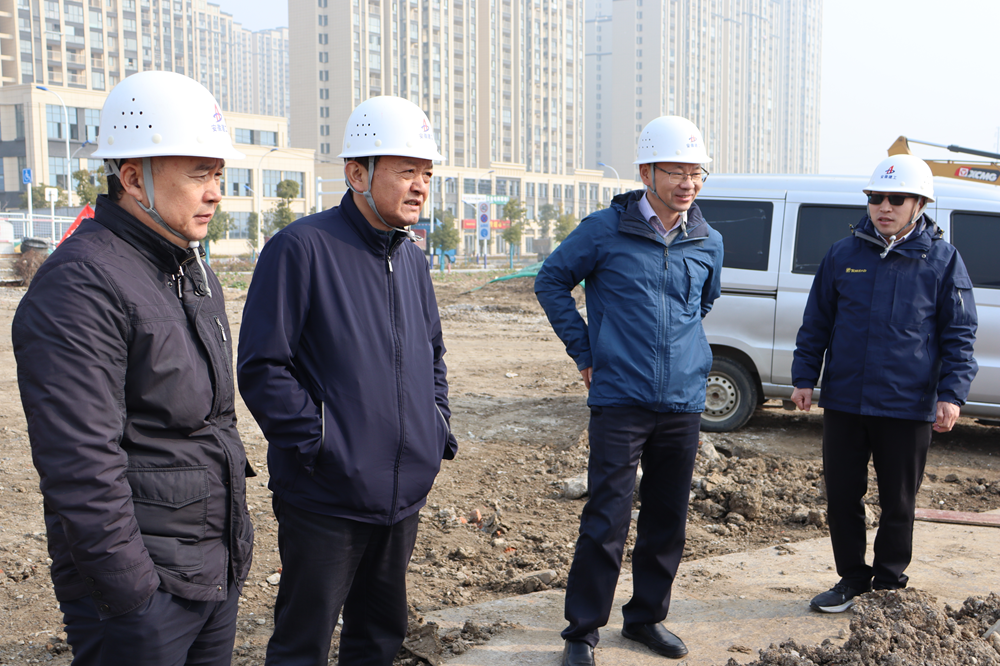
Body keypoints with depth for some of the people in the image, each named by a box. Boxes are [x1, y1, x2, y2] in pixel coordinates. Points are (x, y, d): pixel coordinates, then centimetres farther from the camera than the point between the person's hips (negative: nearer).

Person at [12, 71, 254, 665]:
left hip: (218, 571, 8)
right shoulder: (79, 286, -19)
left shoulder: (195, 271, 11)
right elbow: (80, 465, -24)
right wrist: (130, 592, -21)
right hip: (140, 581, -8)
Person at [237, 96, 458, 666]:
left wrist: (438, 427, 11)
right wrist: (317, 444, -18)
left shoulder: (413, 260, 10)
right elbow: (262, 367, -16)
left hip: (406, 493, 7)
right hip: (326, 498, -7)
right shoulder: (302, 248, -14)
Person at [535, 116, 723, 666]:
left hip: (684, 402, 5)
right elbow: (551, 281, 5)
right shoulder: (606, 230, -5)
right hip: (620, 400, -4)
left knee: (668, 518, 12)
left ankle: (647, 616, 30)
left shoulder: (709, 242, 8)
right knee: (607, 520, -4)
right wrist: (585, 351, 1)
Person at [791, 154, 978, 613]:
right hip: (843, 402, 2)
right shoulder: (844, 254, 5)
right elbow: (816, 322, 10)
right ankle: (852, 579, 26)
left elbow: (959, 335, 0)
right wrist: (804, 377, 6)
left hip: (908, 407, -2)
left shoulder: (942, 260, -1)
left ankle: (889, 584, 27)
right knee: (842, 495, 9)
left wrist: (951, 393, -9)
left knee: (898, 503, 9)